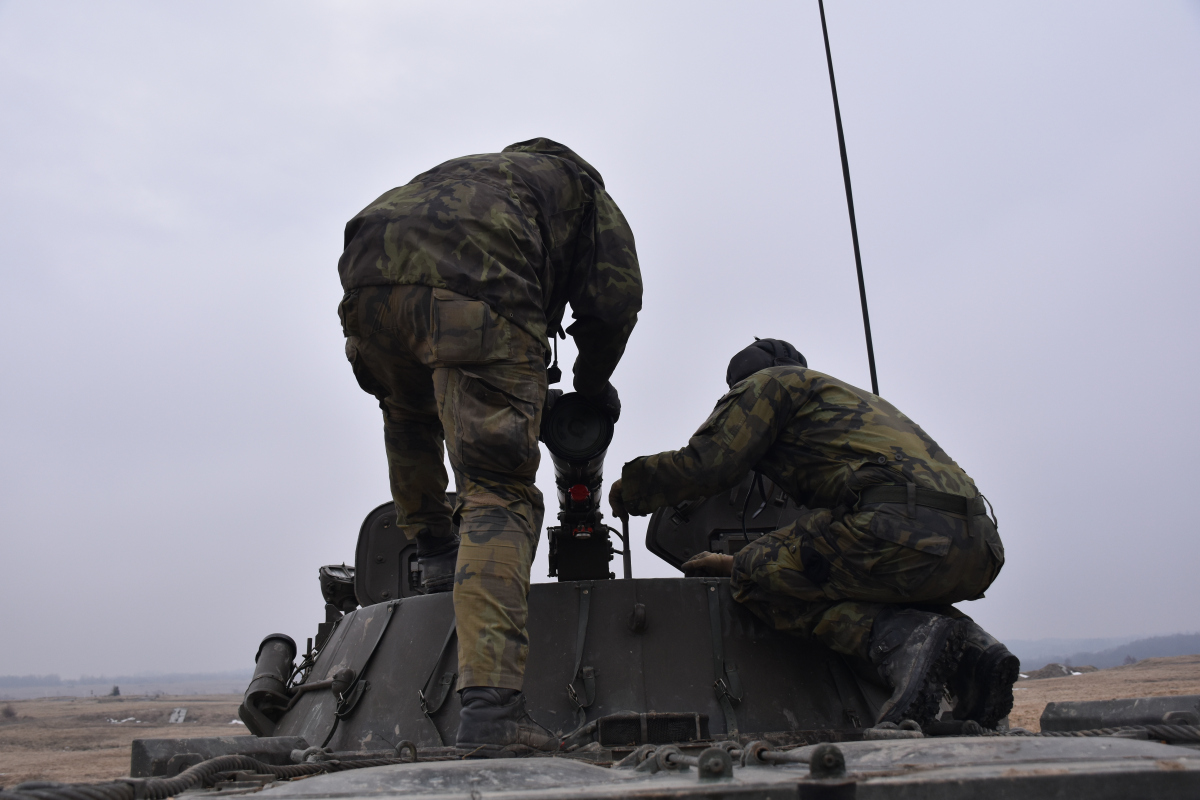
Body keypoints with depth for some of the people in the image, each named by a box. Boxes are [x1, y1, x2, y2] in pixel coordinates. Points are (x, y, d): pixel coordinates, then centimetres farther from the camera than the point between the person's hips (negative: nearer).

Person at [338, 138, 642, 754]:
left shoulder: (466, 171, 46)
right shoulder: (581, 185, 33)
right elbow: (614, 299, 15)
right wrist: (594, 384, 31)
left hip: (367, 275, 5)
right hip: (474, 288, -5)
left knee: (409, 414, 36)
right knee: (499, 492, -8)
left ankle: (434, 555, 33)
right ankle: (489, 704, -20)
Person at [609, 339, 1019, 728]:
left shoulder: (767, 381, 15)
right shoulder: (851, 398, 40)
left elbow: (706, 465, 0)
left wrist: (628, 488, 19)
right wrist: (738, 561, 45)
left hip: (902, 527, -9)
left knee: (755, 576, 5)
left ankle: (905, 640, -13)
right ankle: (972, 647, 7)